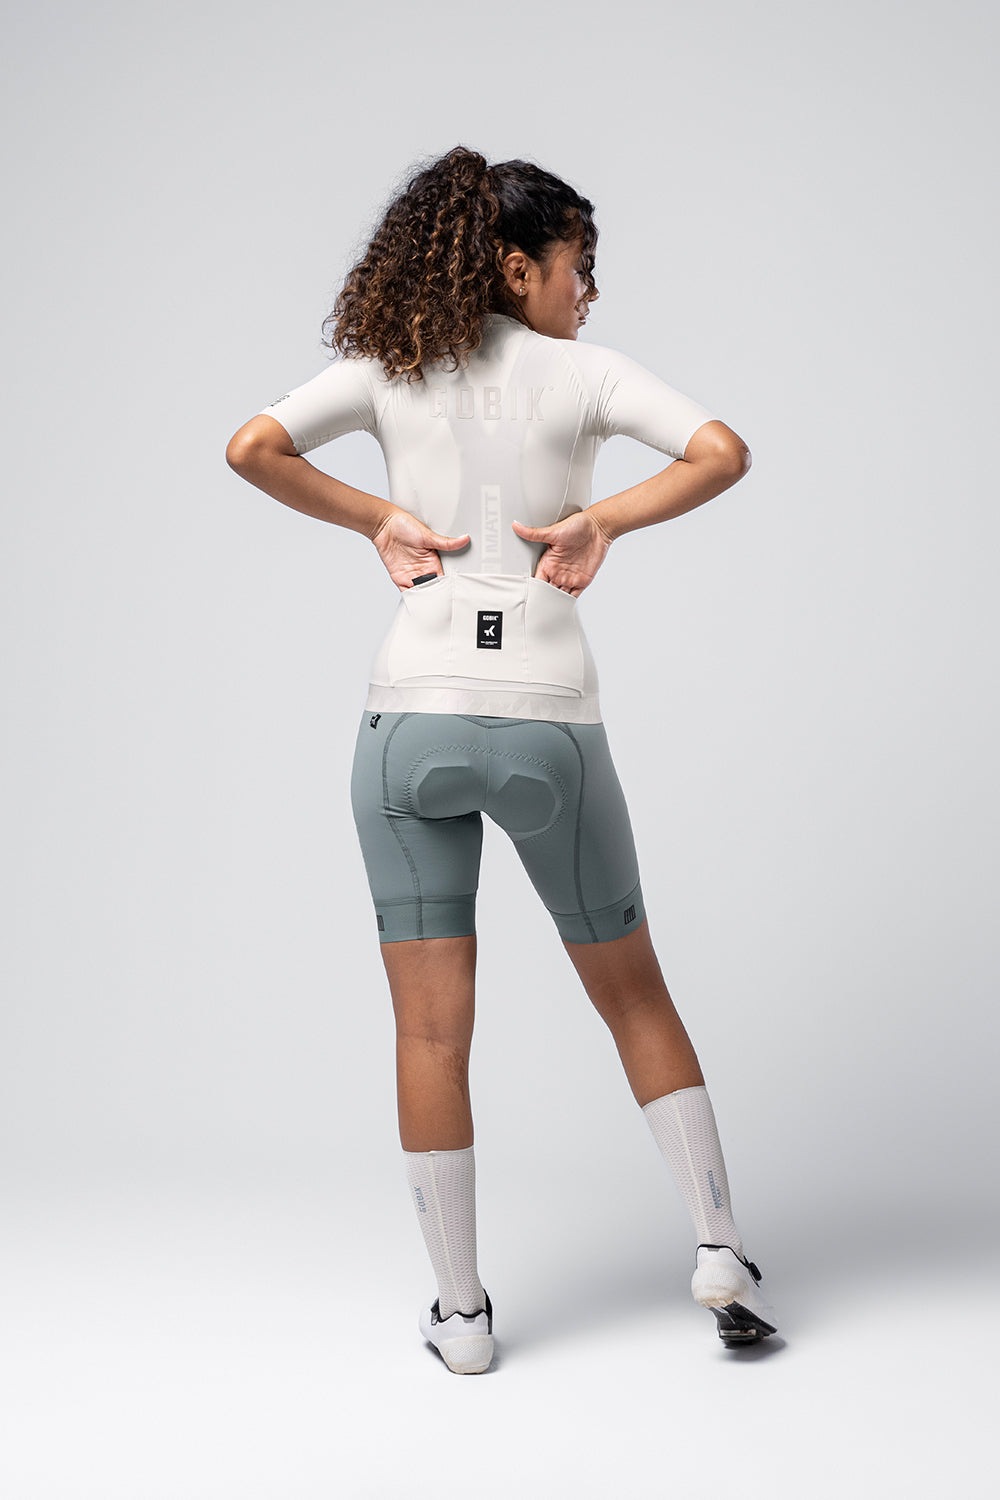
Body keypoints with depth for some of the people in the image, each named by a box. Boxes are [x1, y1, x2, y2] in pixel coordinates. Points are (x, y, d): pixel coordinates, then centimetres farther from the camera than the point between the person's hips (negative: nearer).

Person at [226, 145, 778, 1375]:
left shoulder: (390, 366, 6)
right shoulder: (583, 372, 1)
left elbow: (252, 449, -5)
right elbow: (721, 453, -13)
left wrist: (377, 519, 2)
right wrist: (598, 521, -5)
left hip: (413, 716, 1)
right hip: (547, 721, -1)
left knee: (432, 1027, 8)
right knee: (631, 990, 17)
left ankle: (461, 1311, 16)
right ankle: (720, 1254, 19)